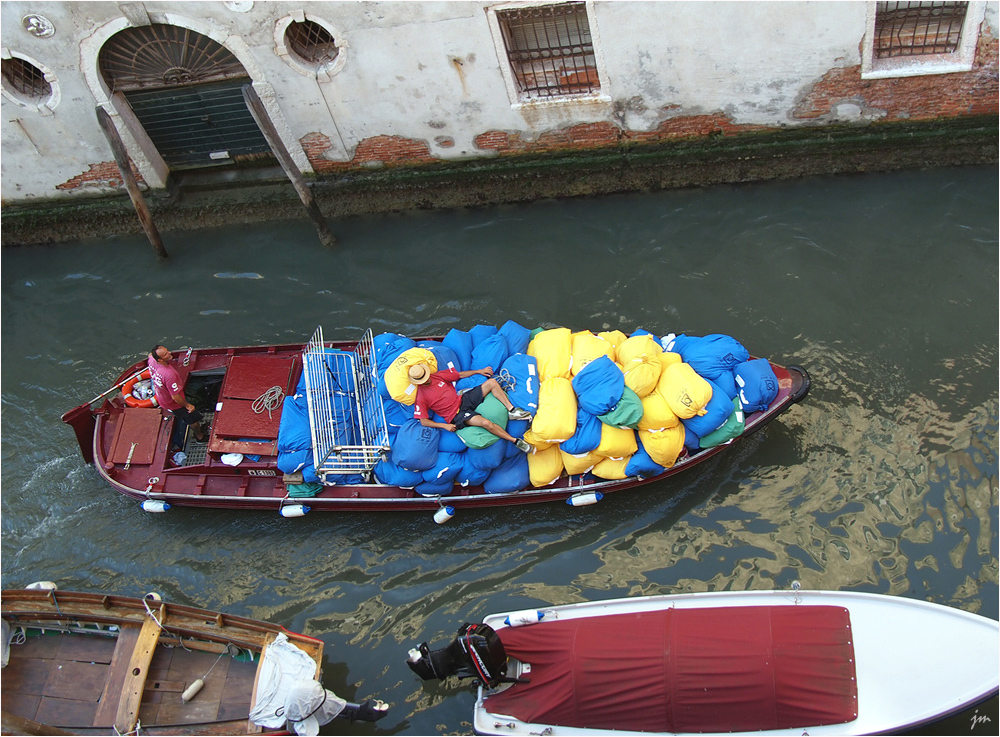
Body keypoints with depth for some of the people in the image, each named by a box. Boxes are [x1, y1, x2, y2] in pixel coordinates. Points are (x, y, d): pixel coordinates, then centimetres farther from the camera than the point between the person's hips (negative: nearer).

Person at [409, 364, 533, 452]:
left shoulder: (437, 376, 5)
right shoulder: (421, 397, -11)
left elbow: (459, 375, 16)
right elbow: (424, 421, -11)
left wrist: (479, 371, 12)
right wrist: (444, 426, -18)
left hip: (463, 400, 7)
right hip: (456, 415, -7)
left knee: (492, 382, -8)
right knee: (486, 423, -31)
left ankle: (512, 410, -10)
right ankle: (515, 440, -17)